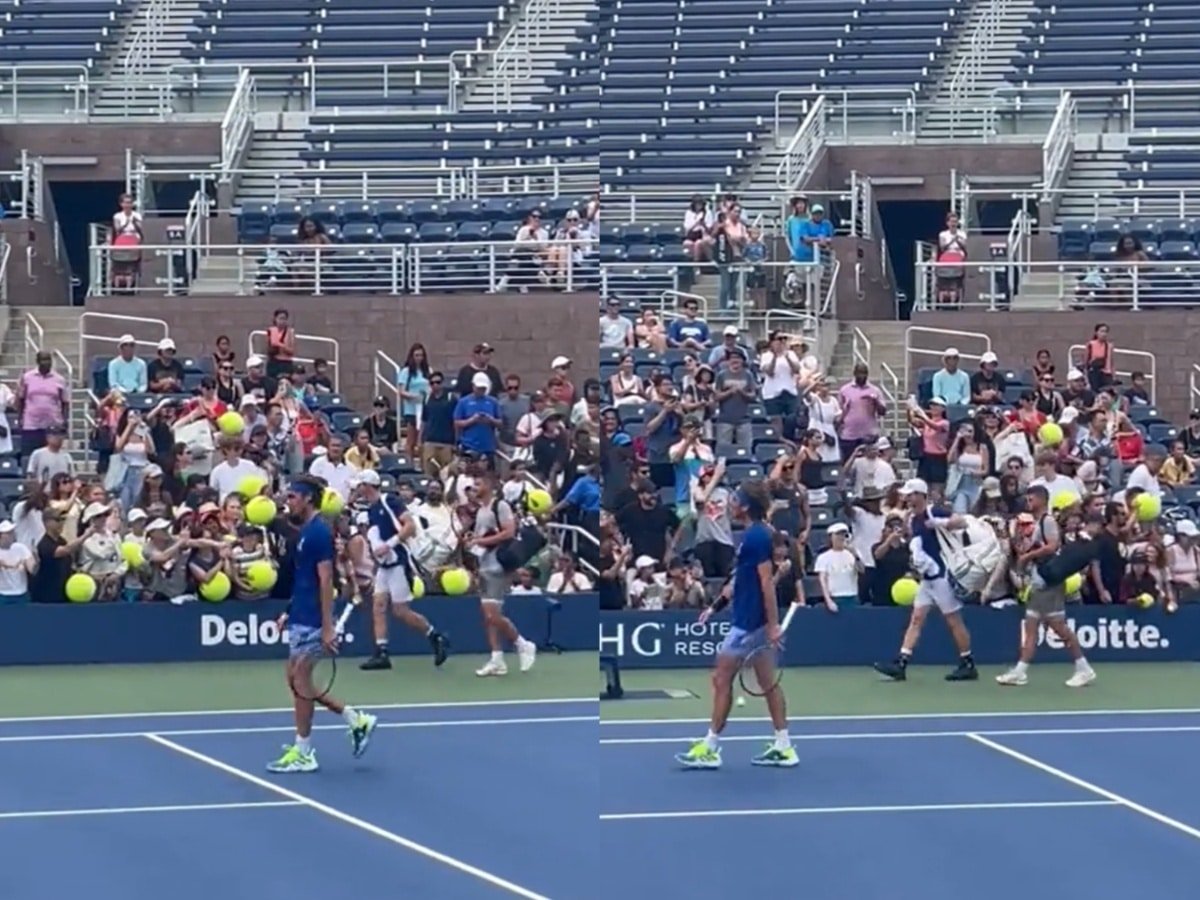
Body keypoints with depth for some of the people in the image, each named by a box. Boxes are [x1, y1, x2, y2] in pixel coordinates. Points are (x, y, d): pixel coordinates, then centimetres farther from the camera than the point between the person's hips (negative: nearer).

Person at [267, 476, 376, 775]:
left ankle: (303, 753, 3)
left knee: (300, 681, -4)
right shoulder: (305, 531, 14)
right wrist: (289, 613, 20)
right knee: (296, 681, 12)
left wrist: (328, 628, -22)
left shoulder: (319, 532, -15)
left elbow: (325, 581, -19)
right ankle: (357, 720, 18)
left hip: (311, 622, -10)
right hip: (300, 619, 10)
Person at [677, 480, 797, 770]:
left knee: (722, 679, -3)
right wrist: (715, 606, 21)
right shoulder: (755, 534, 12)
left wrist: (773, 624, -23)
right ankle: (783, 747, 10)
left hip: (748, 623, -10)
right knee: (768, 681, 9)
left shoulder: (757, 536, -18)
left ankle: (710, 749, 3)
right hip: (754, 621, 10)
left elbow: (767, 581, -21)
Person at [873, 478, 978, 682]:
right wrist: (917, 560, 2)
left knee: (953, 621, -1)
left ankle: (968, 665, 9)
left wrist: (940, 523, -38)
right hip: (927, 577, 8)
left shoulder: (933, 513, -12)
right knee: (916, 619, 1)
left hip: (942, 574, -8)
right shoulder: (913, 520, 12)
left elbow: (961, 522, -24)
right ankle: (901, 664, -4)